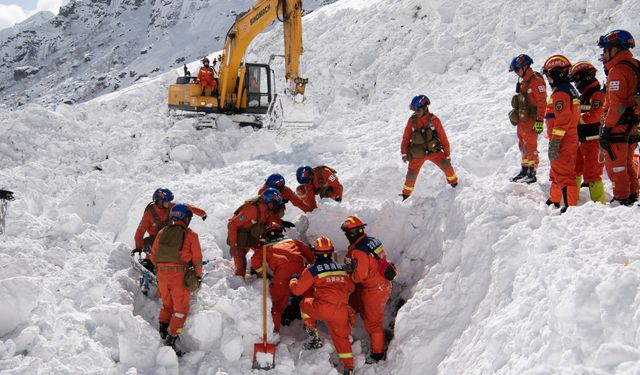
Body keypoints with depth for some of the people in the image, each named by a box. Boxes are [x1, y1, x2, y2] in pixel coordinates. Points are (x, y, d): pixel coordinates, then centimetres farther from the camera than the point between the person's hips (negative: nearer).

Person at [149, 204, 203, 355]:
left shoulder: (162, 232, 9)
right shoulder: (190, 235, -2)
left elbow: (153, 255, 12)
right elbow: (197, 258, -3)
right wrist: (198, 275, 9)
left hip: (162, 274, 4)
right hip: (180, 274, -4)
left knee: (167, 304, 25)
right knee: (180, 308, 5)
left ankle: (162, 328, 14)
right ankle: (171, 338, -1)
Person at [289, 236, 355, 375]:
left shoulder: (312, 269, 1)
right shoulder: (341, 268, 16)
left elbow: (297, 290, 6)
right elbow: (351, 287, 26)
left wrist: (293, 280, 27)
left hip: (324, 308, -4)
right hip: (342, 310, 4)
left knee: (305, 304, 24)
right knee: (341, 337, 21)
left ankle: (313, 336, 20)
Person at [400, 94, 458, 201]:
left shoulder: (434, 120, -9)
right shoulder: (412, 120, -4)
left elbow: (443, 137, -3)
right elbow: (406, 137, 3)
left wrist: (447, 154, -1)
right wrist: (404, 152, 0)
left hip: (434, 151, -1)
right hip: (417, 153, 1)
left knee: (446, 165, -17)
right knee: (411, 174, 0)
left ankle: (454, 183, 11)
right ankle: (406, 193, 25)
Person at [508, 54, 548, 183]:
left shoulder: (536, 81, -15)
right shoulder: (523, 82, 14)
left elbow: (542, 103, -18)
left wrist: (540, 121, -21)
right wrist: (517, 116, 24)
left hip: (531, 121, -9)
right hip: (521, 120, 9)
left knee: (530, 147, -4)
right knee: (523, 146, 15)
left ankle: (532, 174, 2)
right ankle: (524, 169, 26)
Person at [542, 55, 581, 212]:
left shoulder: (560, 93, -18)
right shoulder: (570, 89, 15)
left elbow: (562, 120, -24)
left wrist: (554, 143, -24)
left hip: (562, 142, -10)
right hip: (571, 139, 10)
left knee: (564, 174, -7)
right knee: (556, 172, 22)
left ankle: (571, 206, -5)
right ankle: (554, 201, 34)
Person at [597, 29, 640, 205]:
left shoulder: (617, 71, -16)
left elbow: (616, 104, -22)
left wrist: (606, 128, -19)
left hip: (618, 127, -9)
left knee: (615, 165, -2)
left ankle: (621, 199, 2)